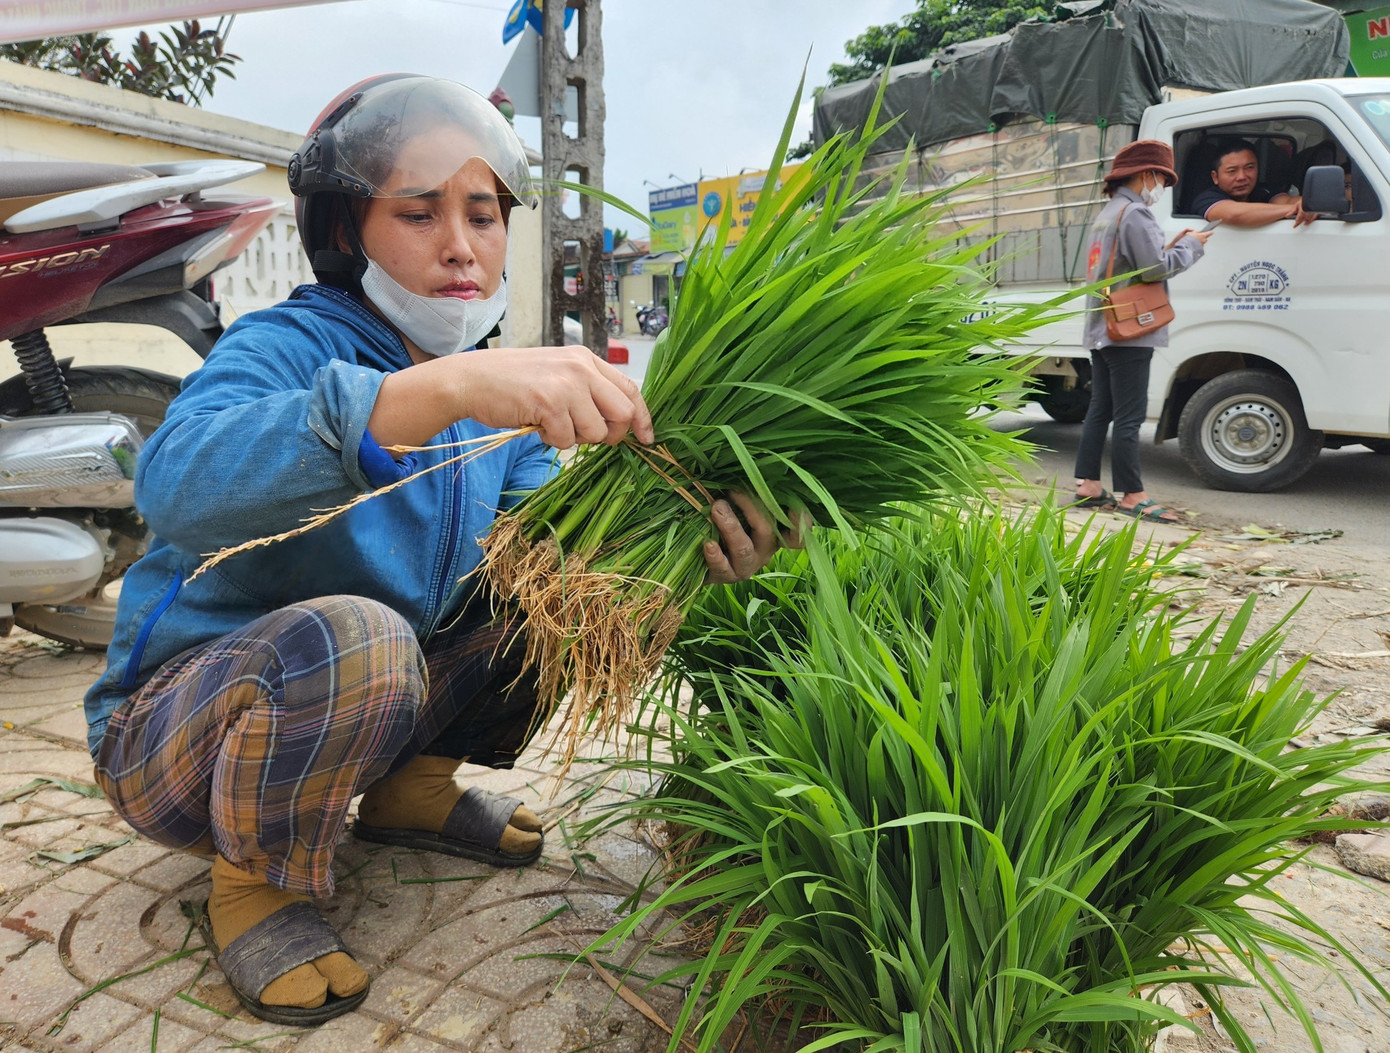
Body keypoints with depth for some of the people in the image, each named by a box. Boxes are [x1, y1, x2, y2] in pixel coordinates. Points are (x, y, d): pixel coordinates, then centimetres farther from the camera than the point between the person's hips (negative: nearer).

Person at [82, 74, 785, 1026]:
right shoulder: (286, 343, -19)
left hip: (374, 702, 6)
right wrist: (448, 387, -52)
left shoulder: (507, 399, 1)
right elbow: (177, 482, -41)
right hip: (176, 726, -6)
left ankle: (410, 787, 11)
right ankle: (255, 882, -7)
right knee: (352, 636, -37)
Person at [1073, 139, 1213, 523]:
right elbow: (1155, 268, -18)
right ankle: (1131, 495, -3)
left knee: (1099, 409, 11)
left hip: (1102, 330, 10)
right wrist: (1190, 246, -3)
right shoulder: (1135, 213, -11)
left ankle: (1088, 485, 15)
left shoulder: (1107, 214, 20)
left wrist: (1171, 247, 11)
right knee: (1129, 416, -7)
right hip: (1129, 333, -10)